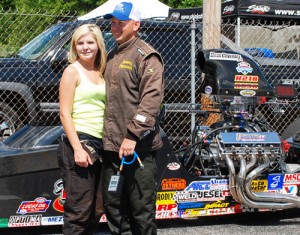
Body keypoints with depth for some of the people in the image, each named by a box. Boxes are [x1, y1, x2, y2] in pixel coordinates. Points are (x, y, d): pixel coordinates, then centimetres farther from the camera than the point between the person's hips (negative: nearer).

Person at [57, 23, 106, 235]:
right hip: (79, 142, -7)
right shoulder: (72, 71, -4)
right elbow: (65, 114, -10)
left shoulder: (101, 73, 14)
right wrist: (78, 149, -18)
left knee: (97, 209, 11)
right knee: (79, 209, -6)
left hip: (100, 145, 7)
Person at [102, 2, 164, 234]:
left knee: (141, 210, -1)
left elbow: (152, 98, -17)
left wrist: (133, 135, -22)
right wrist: (107, 137, 17)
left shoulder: (146, 56, -7)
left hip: (138, 147, -8)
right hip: (112, 146, 8)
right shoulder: (112, 57, 19)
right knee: (113, 206, 13)